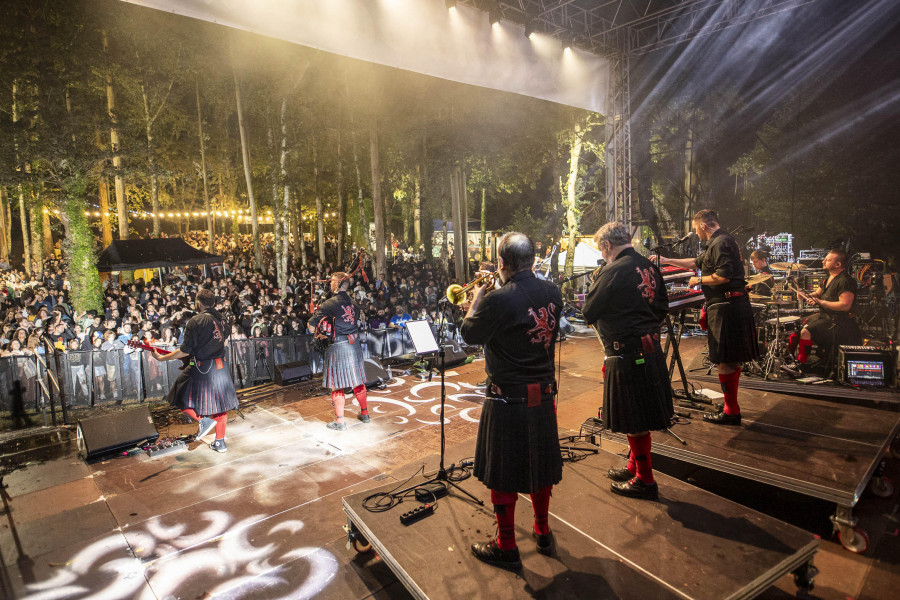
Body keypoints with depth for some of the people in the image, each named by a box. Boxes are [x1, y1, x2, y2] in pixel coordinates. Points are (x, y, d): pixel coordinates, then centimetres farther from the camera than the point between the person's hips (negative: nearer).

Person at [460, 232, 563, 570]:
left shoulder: (498, 300, -24)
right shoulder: (552, 293, -3)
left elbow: (469, 335, -9)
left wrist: (476, 300, 5)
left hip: (508, 399, -6)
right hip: (544, 394, 7)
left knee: (502, 473, 10)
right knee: (540, 464, 22)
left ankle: (506, 548, 26)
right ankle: (542, 532, 41)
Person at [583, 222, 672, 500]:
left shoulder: (612, 272, -18)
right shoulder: (649, 267, 6)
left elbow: (589, 313, -11)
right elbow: (663, 307, 15)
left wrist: (594, 286, 4)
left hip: (627, 354, -9)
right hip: (651, 349, 9)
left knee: (634, 421, 5)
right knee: (643, 414, 20)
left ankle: (645, 480, 18)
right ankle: (634, 466, 36)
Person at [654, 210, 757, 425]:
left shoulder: (721, 243, -14)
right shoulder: (719, 242, 19)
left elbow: (724, 275, -24)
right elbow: (696, 262, 31)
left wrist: (699, 280, -9)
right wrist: (667, 261, 31)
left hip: (726, 308, -11)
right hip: (732, 305, 11)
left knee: (724, 361, -5)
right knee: (729, 360, 16)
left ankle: (731, 412, 3)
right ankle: (731, 406, 25)